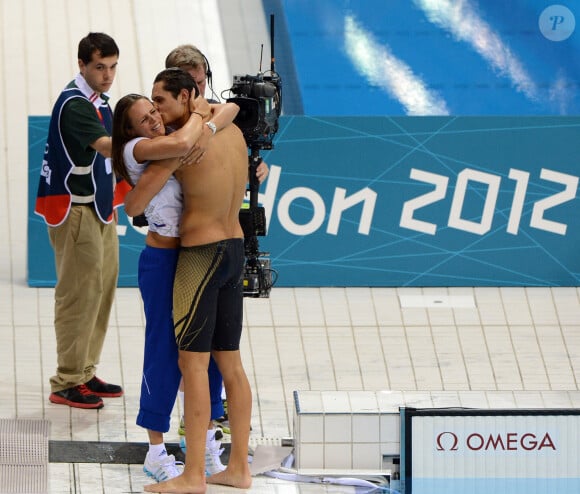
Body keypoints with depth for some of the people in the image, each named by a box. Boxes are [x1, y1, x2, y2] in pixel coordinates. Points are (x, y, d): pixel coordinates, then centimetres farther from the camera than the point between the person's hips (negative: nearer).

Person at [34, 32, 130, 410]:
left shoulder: (99, 100, 12)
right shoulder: (74, 104, -19)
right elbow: (106, 147, -33)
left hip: (100, 208, 10)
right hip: (76, 211, -9)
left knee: (102, 290, 12)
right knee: (78, 294, -7)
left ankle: (85, 373, 20)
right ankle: (67, 383, -3)